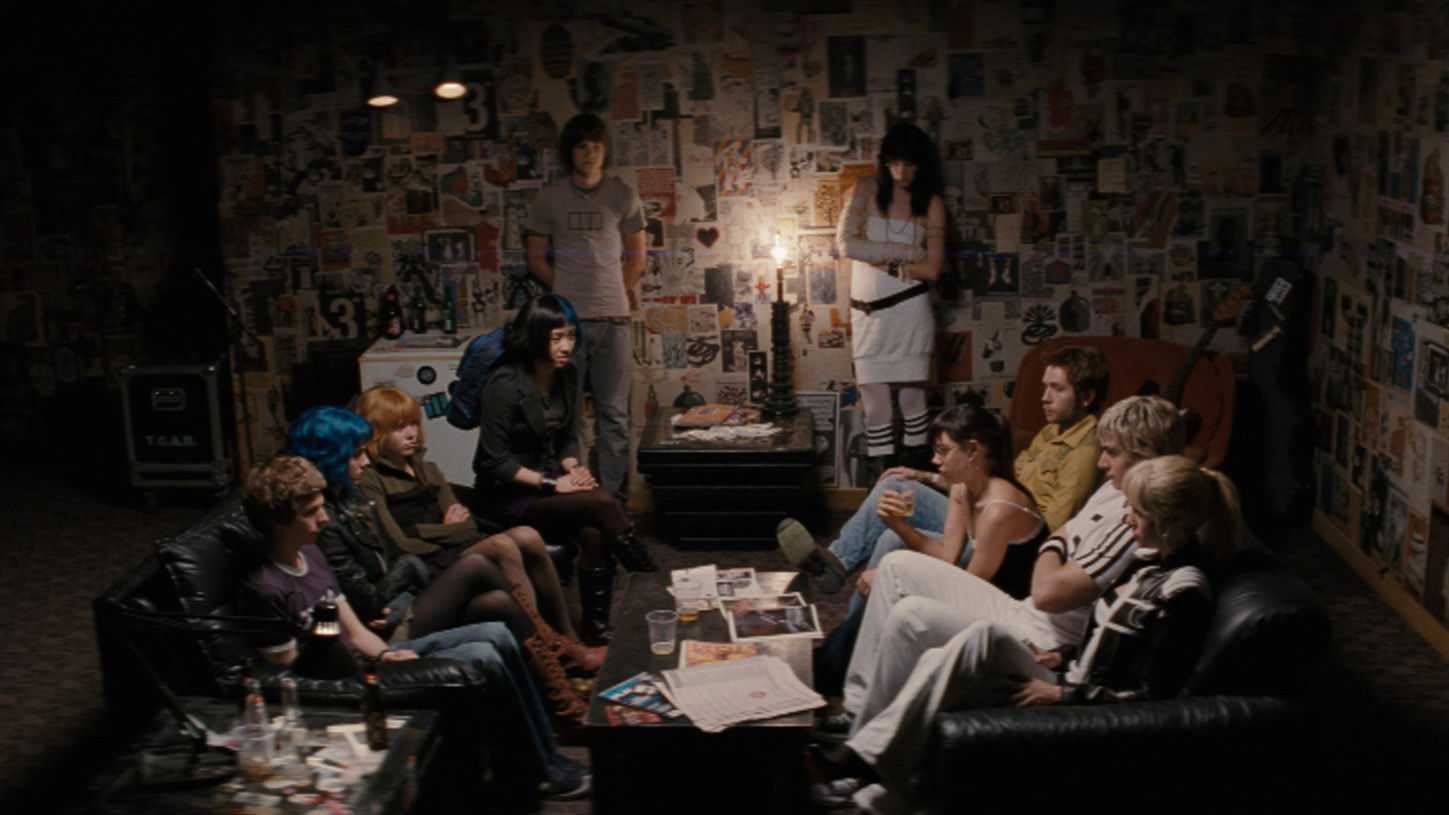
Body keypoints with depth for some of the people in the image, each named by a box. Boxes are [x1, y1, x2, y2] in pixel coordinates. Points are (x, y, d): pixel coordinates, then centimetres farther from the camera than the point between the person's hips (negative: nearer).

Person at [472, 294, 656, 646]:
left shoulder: (566, 376, 4)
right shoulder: (506, 385, -19)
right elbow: (494, 461, -17)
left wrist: (573, 468, -7)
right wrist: (552, 483, -20)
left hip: (549, 479, 6)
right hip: (506, 497, -6)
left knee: (595, 534, -26)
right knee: (602, 502, -27)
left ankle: (597, 630, -16)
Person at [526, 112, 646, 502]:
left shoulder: (623, 196, 7)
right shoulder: (549, 199, 6)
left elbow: (635, 258, 14)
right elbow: (536, 257, 11)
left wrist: (615, 292, 9)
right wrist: (564, 290, 4)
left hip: (612, 316, 0)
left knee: (614, 412, 2)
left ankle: (613, 494, 10)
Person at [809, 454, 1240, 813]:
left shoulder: (1184, 592, -13)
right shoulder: (1149, 562, 14)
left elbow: (1152, 694, -16)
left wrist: (1062, 693, -17)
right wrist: (1062, 656, 8)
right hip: (1070, 683, 9)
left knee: (986, 635, -30)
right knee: (932, 662, -11)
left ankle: (869, 756, -29)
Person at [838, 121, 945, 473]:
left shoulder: (931, 203, 4)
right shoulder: (867, 190, 2)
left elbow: (932, 269, -4)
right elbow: (846, 244, -12)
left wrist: (882, 261, -9)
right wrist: (909, 252, -10)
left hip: (909, 310, 0)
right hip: (868, 313, 0)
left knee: (912, 396, 3)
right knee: (874, 401, 1)